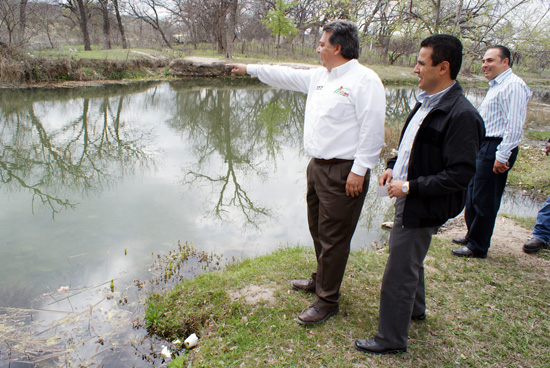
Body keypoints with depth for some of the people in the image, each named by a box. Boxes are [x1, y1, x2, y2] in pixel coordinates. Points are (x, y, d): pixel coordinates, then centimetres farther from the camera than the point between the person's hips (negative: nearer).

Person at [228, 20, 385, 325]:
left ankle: (327, 301, 14)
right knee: (318, 229, 20)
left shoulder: (365, 80, -13)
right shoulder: (318, 77, 14)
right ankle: (321, 280, 40)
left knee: (333, 237, -1)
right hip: (317, 167, 9)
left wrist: (359, 170, -21)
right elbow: (286, 76, 26)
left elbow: (372, 129, -18)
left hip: (342, 173, -9)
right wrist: (249, 69, 30)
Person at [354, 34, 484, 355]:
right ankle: (415, 309, 51)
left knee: (398, 273, 0)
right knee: (410, 259, 27)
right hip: (409, 200, 10)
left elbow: (461, 174, -24)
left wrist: (410, 186, -23)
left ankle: (391, 339, 19)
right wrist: (394, 167, 4)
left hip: (424, 208, -10)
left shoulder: (462, 115, -21)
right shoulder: (427, 102, 8)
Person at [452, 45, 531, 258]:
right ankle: (472, 236, 32)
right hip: (484, 146, 10)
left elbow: (514, 125, -21)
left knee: (484, 201, -2)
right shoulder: (496, 85, 19)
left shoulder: (513, 85, -14)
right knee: (472, 195, 17)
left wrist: (502, 156, -23)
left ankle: (478, 247, 10)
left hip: (496, 149, -10)